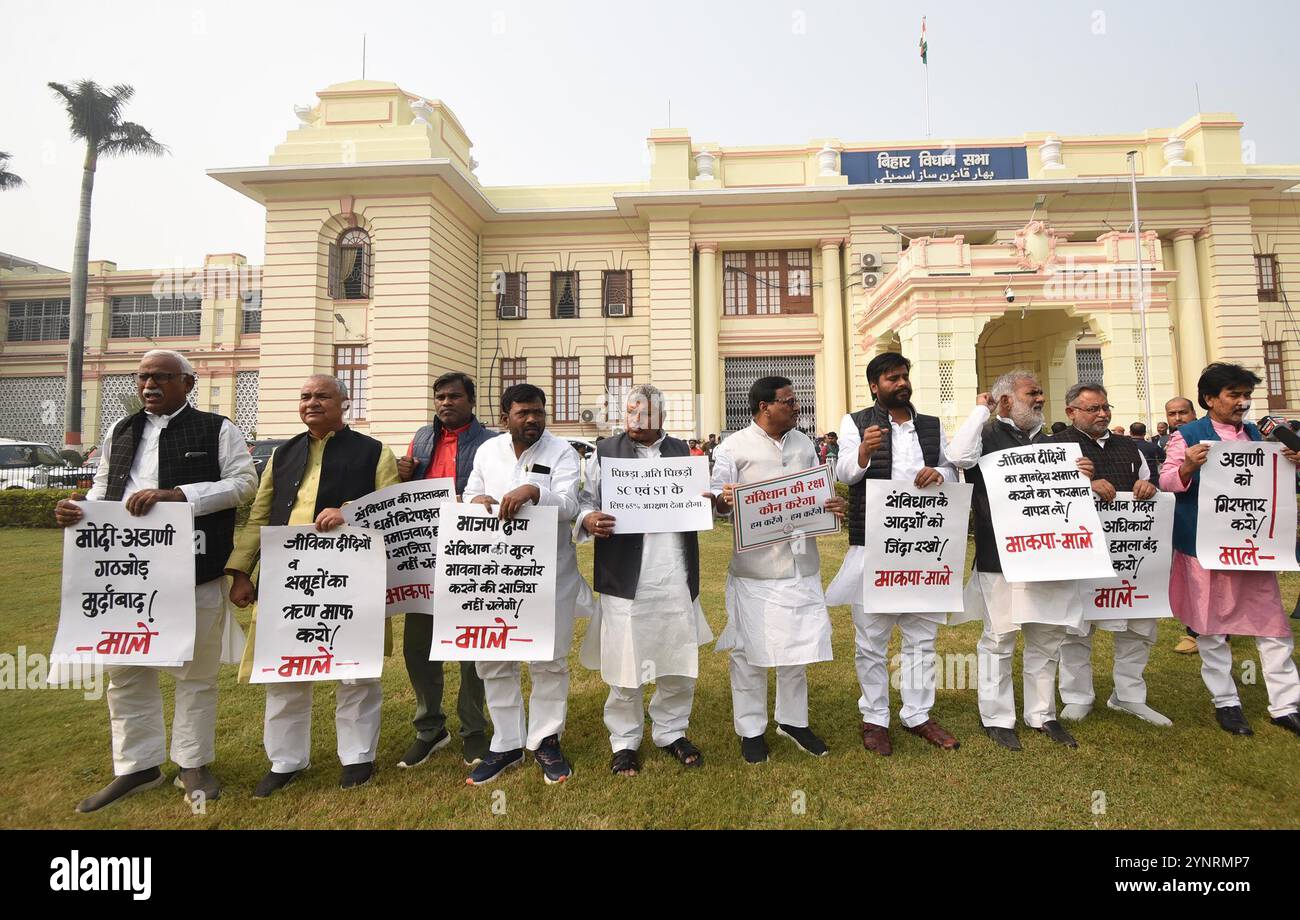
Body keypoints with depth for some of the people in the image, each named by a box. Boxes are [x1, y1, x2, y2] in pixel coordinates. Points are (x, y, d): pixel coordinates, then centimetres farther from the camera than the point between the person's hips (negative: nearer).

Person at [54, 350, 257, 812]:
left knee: (196, 671, 8)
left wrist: (176, 494, -18)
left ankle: (193, 764, 25)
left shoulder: (217, 430, 0)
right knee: (125, 671, 10)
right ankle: (137, 766, 28)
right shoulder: (121, 432, 15)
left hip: (196, 571, -4)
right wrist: (80, 508, -5)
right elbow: (103, 489, 17)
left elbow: (243, 482, -9)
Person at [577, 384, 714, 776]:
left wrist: (707, 500, -5)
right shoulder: (606, 451, 2)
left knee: (680, 662, 14)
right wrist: (588, 520, -20)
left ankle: (671, 732, 35)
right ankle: (625, 741, 28)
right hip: (626, 579, -3)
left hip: (676, 579, 3)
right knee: (625, 664, 8)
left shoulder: (682, 451, 11)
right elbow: (584, 500, 2)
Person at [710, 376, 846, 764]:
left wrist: (834, 504, -5)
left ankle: (793, 720, 36)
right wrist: (722, 499, -32)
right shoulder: (734, 447, -7)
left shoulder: (804, 443, 11)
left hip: (801, 563, 5)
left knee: (798, 645, 16)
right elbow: (717, 497, -9)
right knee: (751, 650, 7)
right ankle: (751, 729, 26)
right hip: (756, 567, -5)